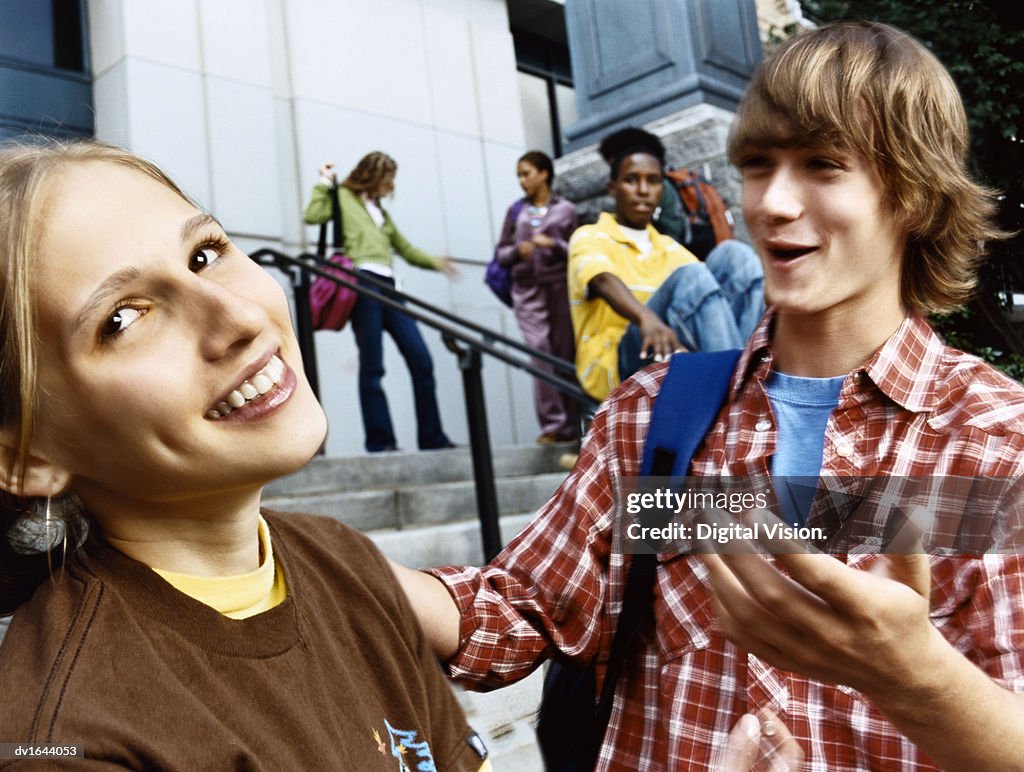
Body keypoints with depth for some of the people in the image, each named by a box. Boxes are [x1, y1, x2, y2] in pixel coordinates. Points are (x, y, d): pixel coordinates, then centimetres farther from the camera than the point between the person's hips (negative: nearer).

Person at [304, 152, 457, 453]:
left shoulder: (381, 212, 30)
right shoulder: (342, 197, 11)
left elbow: (405, 248, 30)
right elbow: (313, 216, -7)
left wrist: (434, 262, 15)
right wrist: (325, 182, 3)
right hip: (363, 284, -7)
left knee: (421, 360, -1)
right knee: (372, 367, -8)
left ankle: (432, 438, 5)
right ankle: (380, 441, -4)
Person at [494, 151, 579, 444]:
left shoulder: (566, 210, 9)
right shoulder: (516, 211, 14)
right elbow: (501, 252, 14)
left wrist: (553, 244, -10)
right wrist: (517, 250, -6)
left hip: (560, 287, -1)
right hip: (528, 290, 1)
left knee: (565, 352, -1)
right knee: (540, 352, -12)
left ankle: (570, 425, 6)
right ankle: (552, 424, -11)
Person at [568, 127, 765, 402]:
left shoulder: (668, 247, 26)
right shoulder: (589, 237, 8)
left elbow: (706, 285, 7)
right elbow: (603, 281, -16)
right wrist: (647, 319, -40)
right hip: (617, 367, -5)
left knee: (733, 254, -14)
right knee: (689, 277, -30)